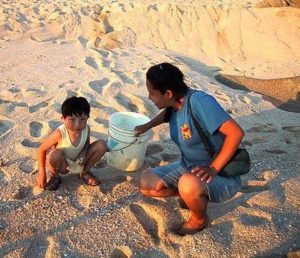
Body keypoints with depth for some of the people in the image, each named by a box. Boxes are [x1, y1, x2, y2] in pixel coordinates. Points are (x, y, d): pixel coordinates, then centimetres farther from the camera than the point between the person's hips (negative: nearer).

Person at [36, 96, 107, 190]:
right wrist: (42, 173, -17)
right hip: (62, 165, -4)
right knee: (55, 154, -39)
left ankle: (84, 172, 8)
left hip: (78, 162, 4)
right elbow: (42, 150, -19)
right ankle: (54, 177, -3)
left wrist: (84, 154, -20)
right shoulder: (59, 133, -32)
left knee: (102, 145, -16)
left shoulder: (86, 129, -20)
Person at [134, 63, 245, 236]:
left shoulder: (199, 101, -27)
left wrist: (213, 168, -30)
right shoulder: (175, 104, -3)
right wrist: (147, 126, 26)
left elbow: (236, 133, -32)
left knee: (189, 185, -38)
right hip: (189, 167, 8)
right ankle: (192, 195, 14)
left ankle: (200, 219, -4)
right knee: (147, 184, -5)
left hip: (222, 175, -7)